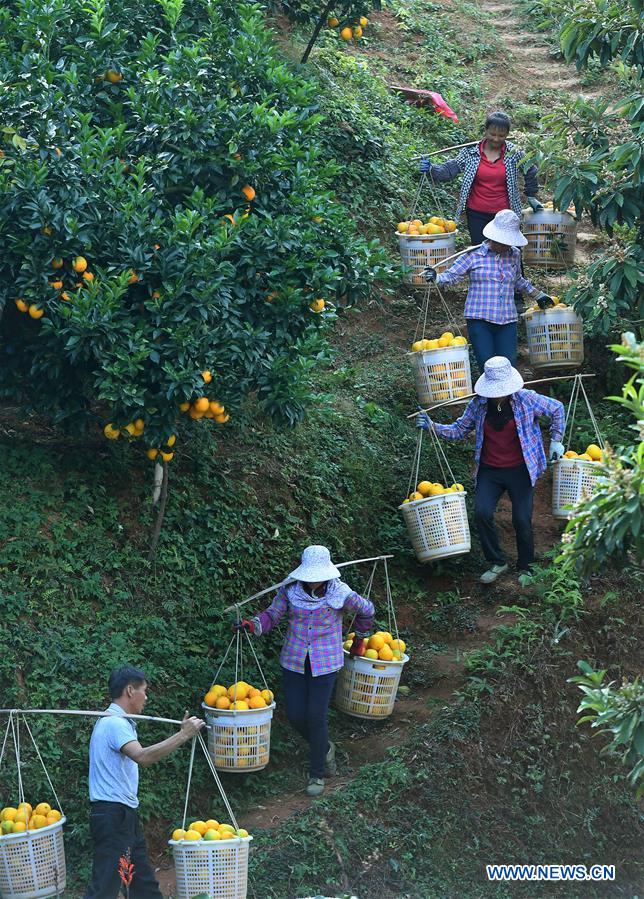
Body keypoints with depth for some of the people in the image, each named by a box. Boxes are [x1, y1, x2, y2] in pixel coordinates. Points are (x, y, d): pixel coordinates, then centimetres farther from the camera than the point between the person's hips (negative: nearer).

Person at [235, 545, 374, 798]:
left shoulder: (340, 594, -11)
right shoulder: (290, 591, -6)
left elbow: (366, 610, 6)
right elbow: (272, 615, -1)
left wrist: (358, 639, 17)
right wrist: (252, 624, -22)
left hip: (325, 663, -3)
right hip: (294, 661, 3)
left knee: (316, 717, -7)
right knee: (295, 715, 3)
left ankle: (317, 774, 8)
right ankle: (325, 748, 34)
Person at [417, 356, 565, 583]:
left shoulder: (526, 399, -9)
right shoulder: (478, 405, -2)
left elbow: (557, 408, 6)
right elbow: (459, 430, 8)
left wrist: (556, 441, 6)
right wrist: (433, 427, -6)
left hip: (520, 470, -2)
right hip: (489, 471, 2)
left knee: (522, 520, -8)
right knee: (482, 513, -17)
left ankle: (526, 567, 16)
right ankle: (497, 563, 2)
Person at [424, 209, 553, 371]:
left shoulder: (514, 255, 12)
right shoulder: (474, 255, -1)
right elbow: (452, 276, 0)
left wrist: (538, 295, 34)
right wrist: (436, 278, -19)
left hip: (507, 321, 4)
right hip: (480, 321, -4)